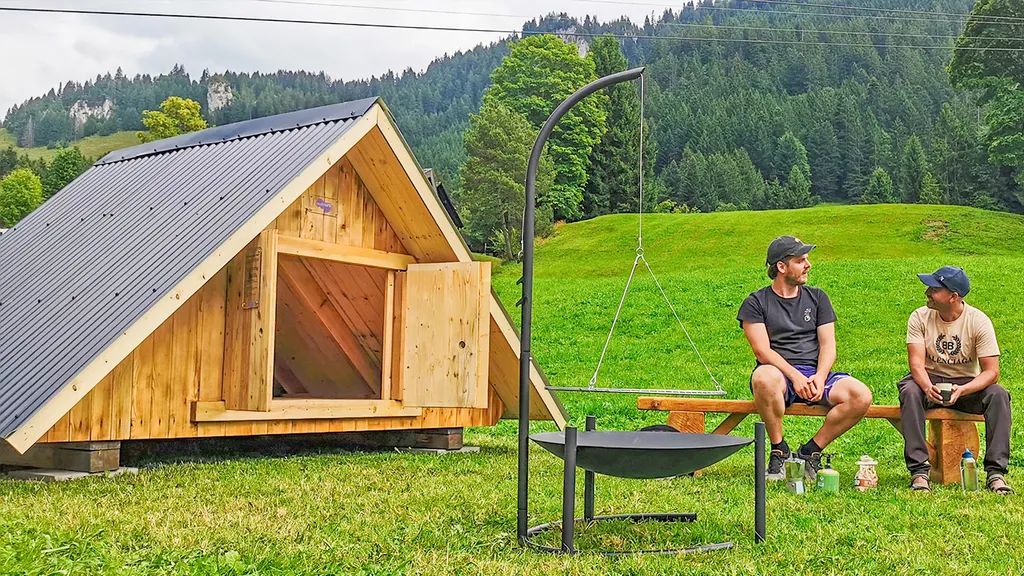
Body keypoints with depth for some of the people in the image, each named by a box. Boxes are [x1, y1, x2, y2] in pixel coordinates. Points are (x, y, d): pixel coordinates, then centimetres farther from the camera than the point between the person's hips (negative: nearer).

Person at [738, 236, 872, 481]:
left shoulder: (817, 297, 17)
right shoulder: (756, 303, 6)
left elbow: (828, 345, 9)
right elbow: (763, 351, -6)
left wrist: (820, 377, -11)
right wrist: (795, 376, -20)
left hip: (816, 373, 4)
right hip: (780, 373, -3)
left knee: (861, 397, -24)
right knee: (764, 377, -40)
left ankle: (811, 451, -7)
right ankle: (779, 450, -18)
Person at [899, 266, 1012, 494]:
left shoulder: (978, 321, -12)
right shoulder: (920, 317, -8)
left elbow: (991, 371, -16)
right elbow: (916, 362, -16)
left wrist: (962, 390, -35)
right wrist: (927, 387, -38)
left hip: (967, 383, 0)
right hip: (930, 380, 0)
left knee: (998, 395, -29)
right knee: (910, 391, -33)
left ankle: (996, 472, -25)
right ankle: (919, 470, -34)